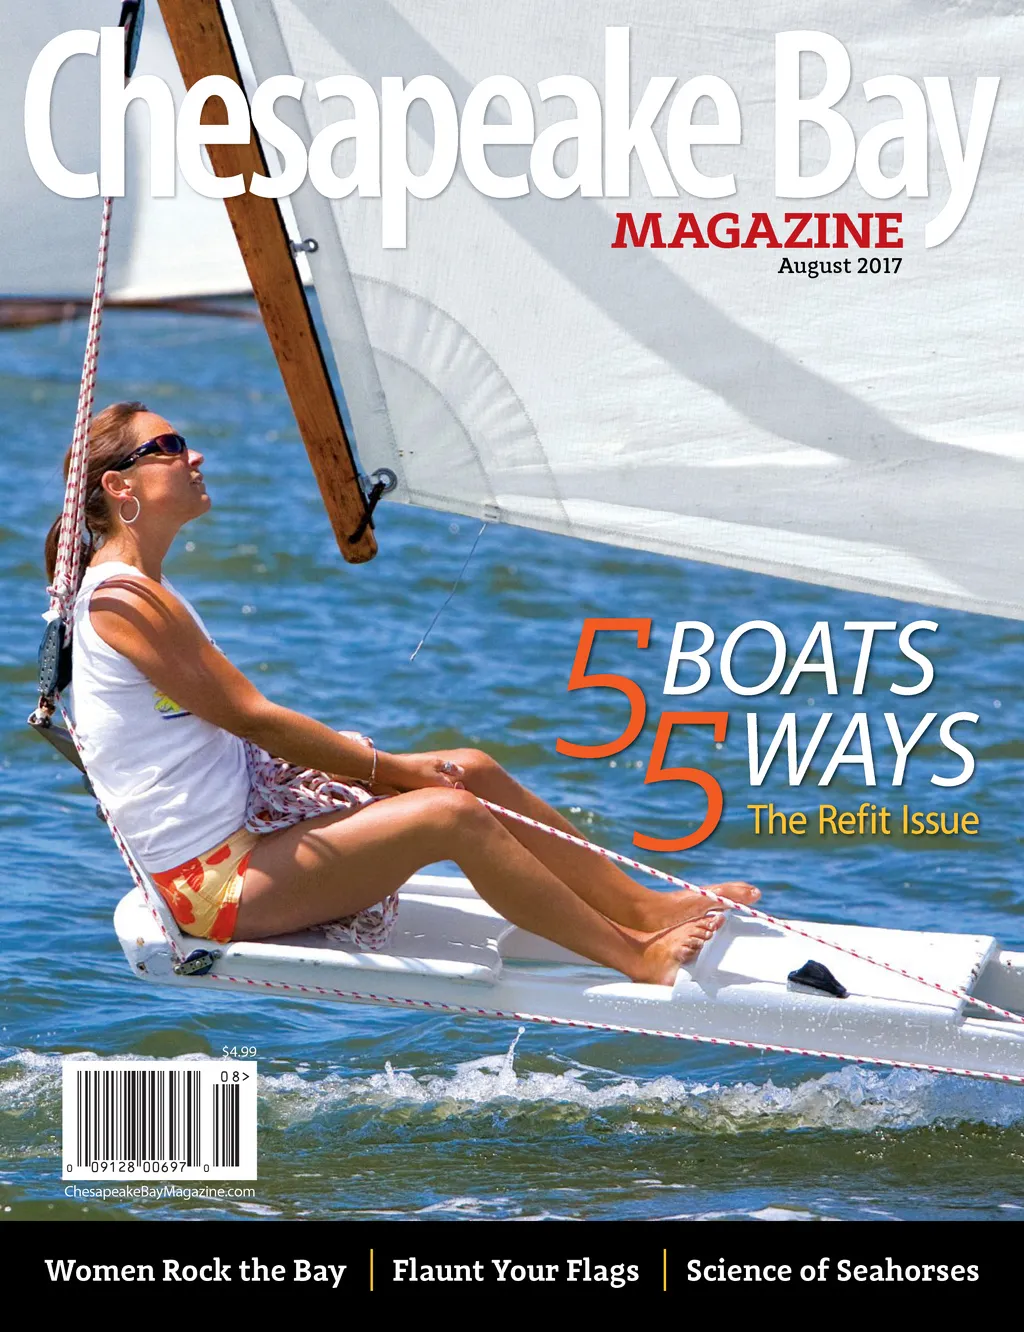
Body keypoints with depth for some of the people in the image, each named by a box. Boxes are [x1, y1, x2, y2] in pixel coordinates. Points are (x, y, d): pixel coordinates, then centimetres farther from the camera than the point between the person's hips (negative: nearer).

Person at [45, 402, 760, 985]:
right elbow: (253, 717, -16)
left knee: (471, 770, 3)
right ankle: (639, 959, -12)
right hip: (215, 883, -10)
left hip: (242, 835, 10)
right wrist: (386, 767, -7)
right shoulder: (127, 599, -16)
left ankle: (644, 906, 9)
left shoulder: (143, 590, 16)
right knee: (452, 814, -20)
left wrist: (360, 760, 3)